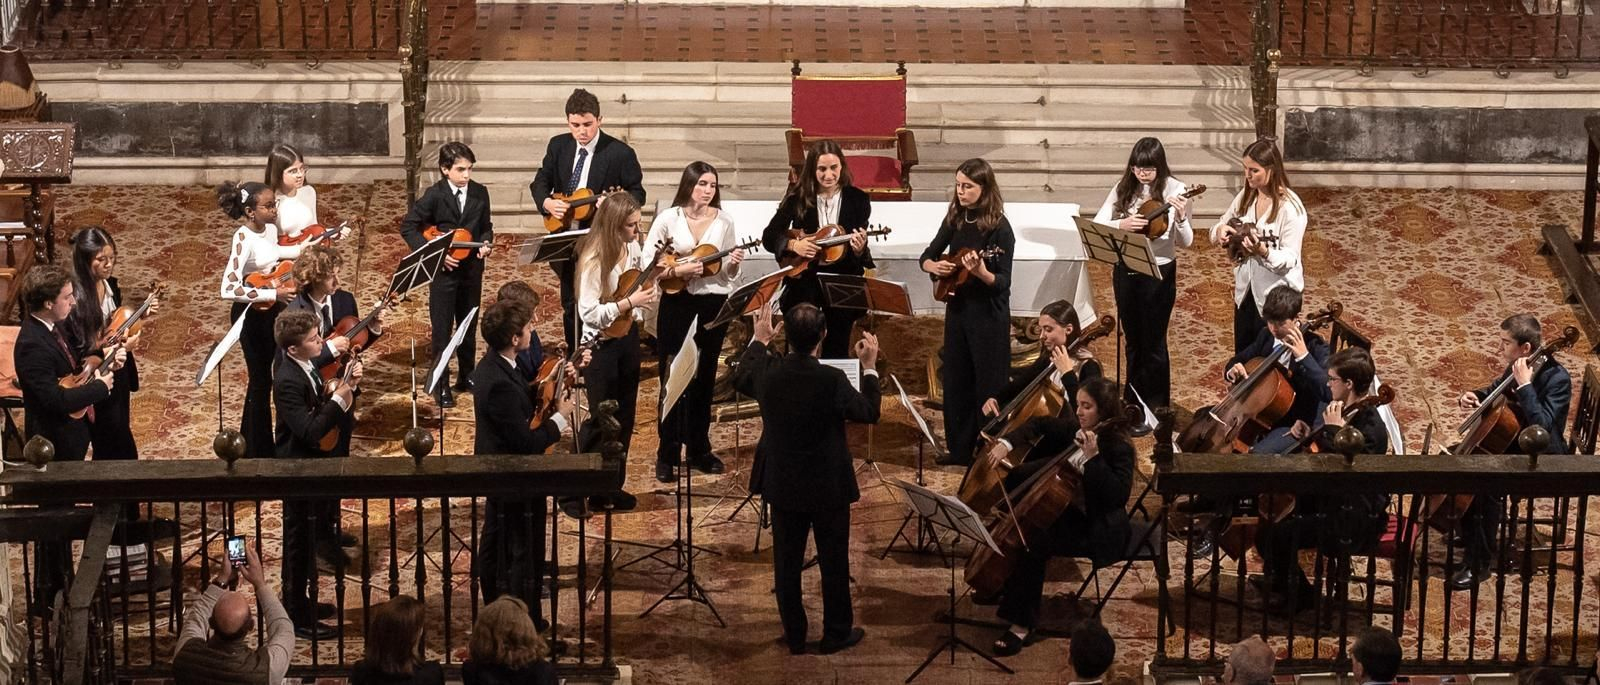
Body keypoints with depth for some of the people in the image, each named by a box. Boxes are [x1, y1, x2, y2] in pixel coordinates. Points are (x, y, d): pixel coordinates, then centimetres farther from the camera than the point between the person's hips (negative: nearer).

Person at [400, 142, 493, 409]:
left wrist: (485, 243, -10)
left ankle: (467, 375, 31)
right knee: (442, 330, 1)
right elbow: (408, 227, -11)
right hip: (443, 270, -4)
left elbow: (486, 226, 12)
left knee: (468, 326, 16)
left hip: (471, 269, 4)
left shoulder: (479, 193, 0)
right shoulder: (434, 195, -13)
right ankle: (442, 385, 8)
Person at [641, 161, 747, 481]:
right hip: (677, 303, -2)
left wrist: (733, 264, -14)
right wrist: (679, 270, -19)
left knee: (704, 379, 11)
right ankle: (668, 455, 6)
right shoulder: (668, 219, -4)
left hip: (713, 305, 2)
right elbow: (647, 265, -6)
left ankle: (699, 449, 21)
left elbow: (728, 275, 8)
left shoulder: (724, 222, 3)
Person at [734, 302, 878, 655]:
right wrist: (869, 367, 2)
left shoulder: (767, 372, -15)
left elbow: (740, 379, 11)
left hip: (782, 484, 3)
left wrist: (759, 340, 22)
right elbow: (869, 413, -8)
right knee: (834, 560, 14)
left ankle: (794, 635, 25)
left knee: (787, 561, 15)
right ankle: (836, 632, 25)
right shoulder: (832, 380, -26)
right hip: (828, 487, -3)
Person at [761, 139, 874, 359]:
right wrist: (793, 244, -21)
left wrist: (859, 250, -26)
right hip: (804, 280, 0)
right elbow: (769, 237, -3)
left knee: (837, 352, 7)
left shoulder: (858, 199, -4)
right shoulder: (798, 196, -5)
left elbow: (862, 258, -3)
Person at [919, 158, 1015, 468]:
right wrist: (934, 266, -11)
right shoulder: (955, 219, 2)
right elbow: (927, 256, 12)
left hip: (989, 315, -7)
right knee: (955, 381, 13)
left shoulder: (999, 228, -16)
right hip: (957, 308, 7)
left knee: (988, 385, 1)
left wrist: (981, 272, -38)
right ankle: (960, 448, 25)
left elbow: (1003, 283, -19)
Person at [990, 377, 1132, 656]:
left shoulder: (1118, 448, -17)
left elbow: (1118, 495, -29)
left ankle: (1022, 625, -20)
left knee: (1034, 543, -27)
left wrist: (1093, 458, -33)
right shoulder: (1077, 435, 6)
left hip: (1099, 531, -9)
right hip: (1071, 515, 9)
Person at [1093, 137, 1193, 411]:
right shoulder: (1124, 188, -2)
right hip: (1125, 271, 4)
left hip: (1159, 272, -4)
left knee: (1153, 343, 3)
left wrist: (1181, 218, -32)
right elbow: (1097, 224, -6)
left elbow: (1185, 242, -13)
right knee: (1132, 339, 17)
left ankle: (1157, 406, 17)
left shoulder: (1174, 190, -11)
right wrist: (1121, 224, -24)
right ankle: (1133, 401, 31)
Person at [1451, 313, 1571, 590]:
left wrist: (1525, 386, -35)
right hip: (1511, 443, 9)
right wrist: (1474, 396, 1)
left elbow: (1542, 426, -35)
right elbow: (1497, 390, 22)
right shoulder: (1517, 368, 0)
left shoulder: (1556, 378, -24)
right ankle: (1467, 532, 16)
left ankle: (1479, 563, -17)